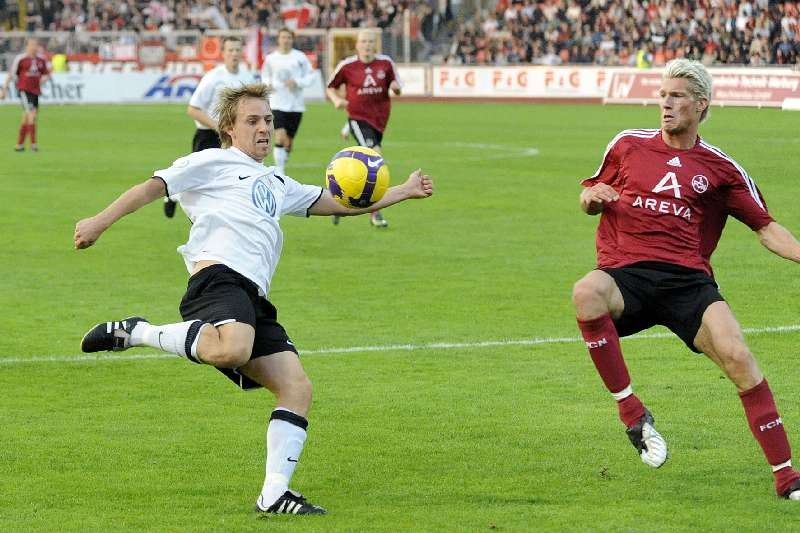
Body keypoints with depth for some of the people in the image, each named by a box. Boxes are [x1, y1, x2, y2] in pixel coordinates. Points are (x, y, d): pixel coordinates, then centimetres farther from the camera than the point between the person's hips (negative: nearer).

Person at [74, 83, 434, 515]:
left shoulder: (276, 184, 34)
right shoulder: (213, 163, 13)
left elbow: (340, 203, 41)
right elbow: (153, 187, 6)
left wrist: (404, 192, 39)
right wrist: (101, 221, -5)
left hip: (253, 299, 8)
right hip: (219, 277, -8)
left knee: (296, 386, -5)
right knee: (233, 350, -39)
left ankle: (274, 495, -6)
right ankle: (135, 333, -18)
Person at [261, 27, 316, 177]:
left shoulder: (300, 57, -1)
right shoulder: (271, 58, 3)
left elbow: (310, 76, 3)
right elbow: (265, 76, 17)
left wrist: (297, 82, -15)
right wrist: (268, 84, -5)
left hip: (295, 104, 1)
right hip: (277, 103, -1)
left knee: (289, 141, 8)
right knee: (280, 136, -18)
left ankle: (282, 167, 30)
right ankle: (279, 172, -15)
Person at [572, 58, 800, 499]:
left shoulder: (721, 168, 12)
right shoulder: (628, 145, 15)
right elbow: (590, 199, 26)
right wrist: (591, 198, 1)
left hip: (687, 279, 0)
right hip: (624, 271, 0)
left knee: (737, 356, -23)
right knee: (586, 293, -36)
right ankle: (631, 413, -23)